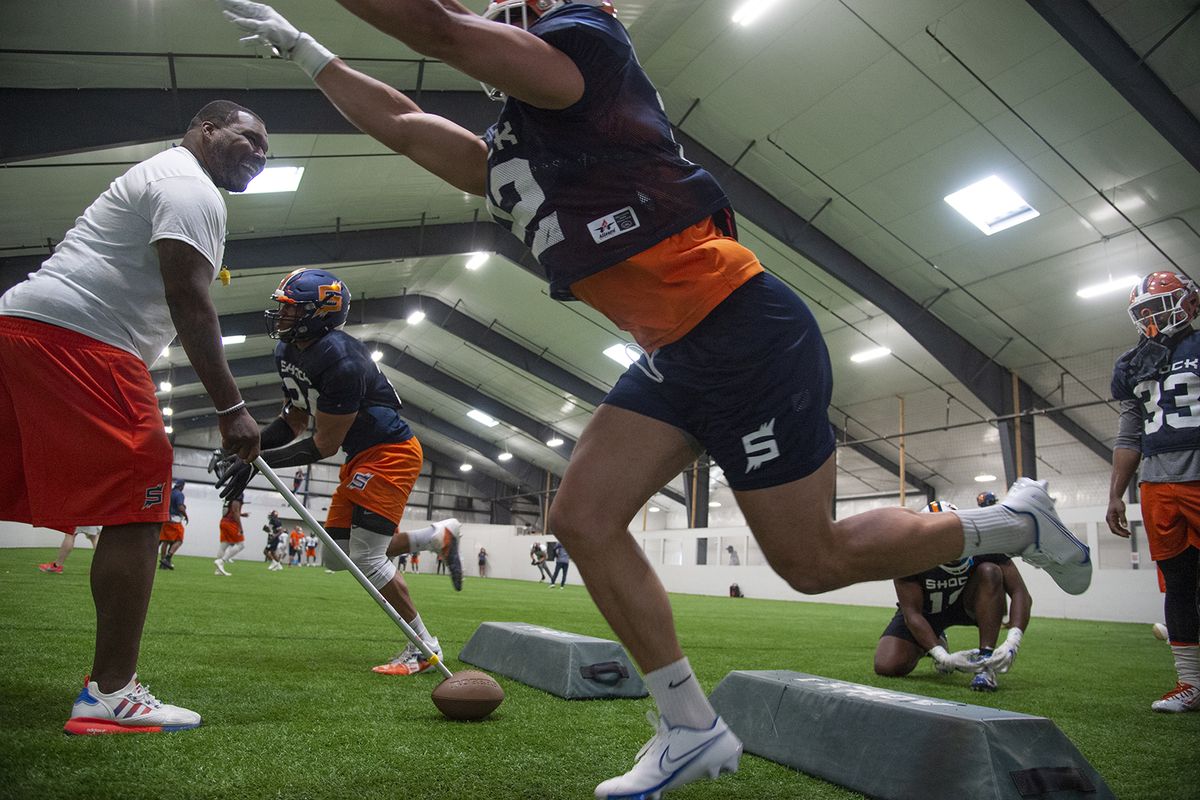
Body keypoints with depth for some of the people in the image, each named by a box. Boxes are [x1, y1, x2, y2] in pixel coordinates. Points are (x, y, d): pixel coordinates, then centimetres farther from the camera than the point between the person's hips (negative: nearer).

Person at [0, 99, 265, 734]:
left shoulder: (156, 177, 30)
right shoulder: (192, 188, -2)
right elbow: (187, 302, -14)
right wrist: (230, 408, -16)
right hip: (76, 340, -10)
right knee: (138, 504, -8)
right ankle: (111, 694, -6)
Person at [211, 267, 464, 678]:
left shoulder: (339, 358, -26)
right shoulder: (287, 352, 3)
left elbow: (324, 445, -22)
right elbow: (294, 419, 11)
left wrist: (258, 461, -21)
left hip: (391, 452, -10)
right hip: (360, 457, 10)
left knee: (365, 558, -12)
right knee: (336, 556, 11)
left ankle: (423, 646, 5)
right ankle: (438, 536, 23)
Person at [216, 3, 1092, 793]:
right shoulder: (506, 160, 21)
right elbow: (402, 124, 29)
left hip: (746, 332, -9)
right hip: (678, 357, 9)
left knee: (812, 558, -2)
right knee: (584, 516, 1)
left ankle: (1016, 520, 23)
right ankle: (692, 728, 12)